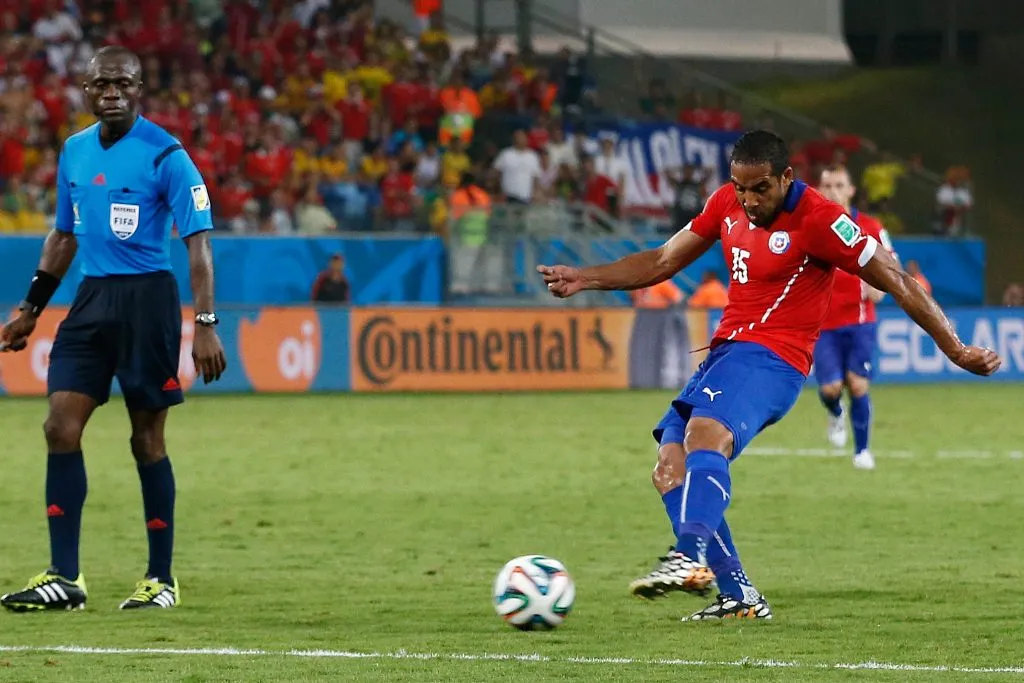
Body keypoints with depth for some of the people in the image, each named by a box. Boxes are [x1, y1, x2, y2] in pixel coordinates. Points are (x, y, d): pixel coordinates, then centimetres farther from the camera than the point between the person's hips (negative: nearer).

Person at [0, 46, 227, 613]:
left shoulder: (164, 155, -9)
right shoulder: (75, 151, 10)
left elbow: (198, 242, -11)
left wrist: (205, 326, -18)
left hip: (147, 296, -6)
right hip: (91, 297, 6)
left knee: (146, 438, 0)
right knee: (61, 428, -3)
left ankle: (161, 580, 11)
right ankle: (63, 578, 0)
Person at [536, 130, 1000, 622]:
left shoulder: (818, 220, -10)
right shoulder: (727, 204, 11)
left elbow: (897, 283, -6)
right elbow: (662, 262, 22)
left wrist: (956, 351, -6)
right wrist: (585, 279, 13)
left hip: (771, 359, -8)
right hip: (725, 354, 8)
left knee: (705, 434, -34)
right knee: (670, 470, -5)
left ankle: (690, 558, -55)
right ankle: (738, 595, -6)